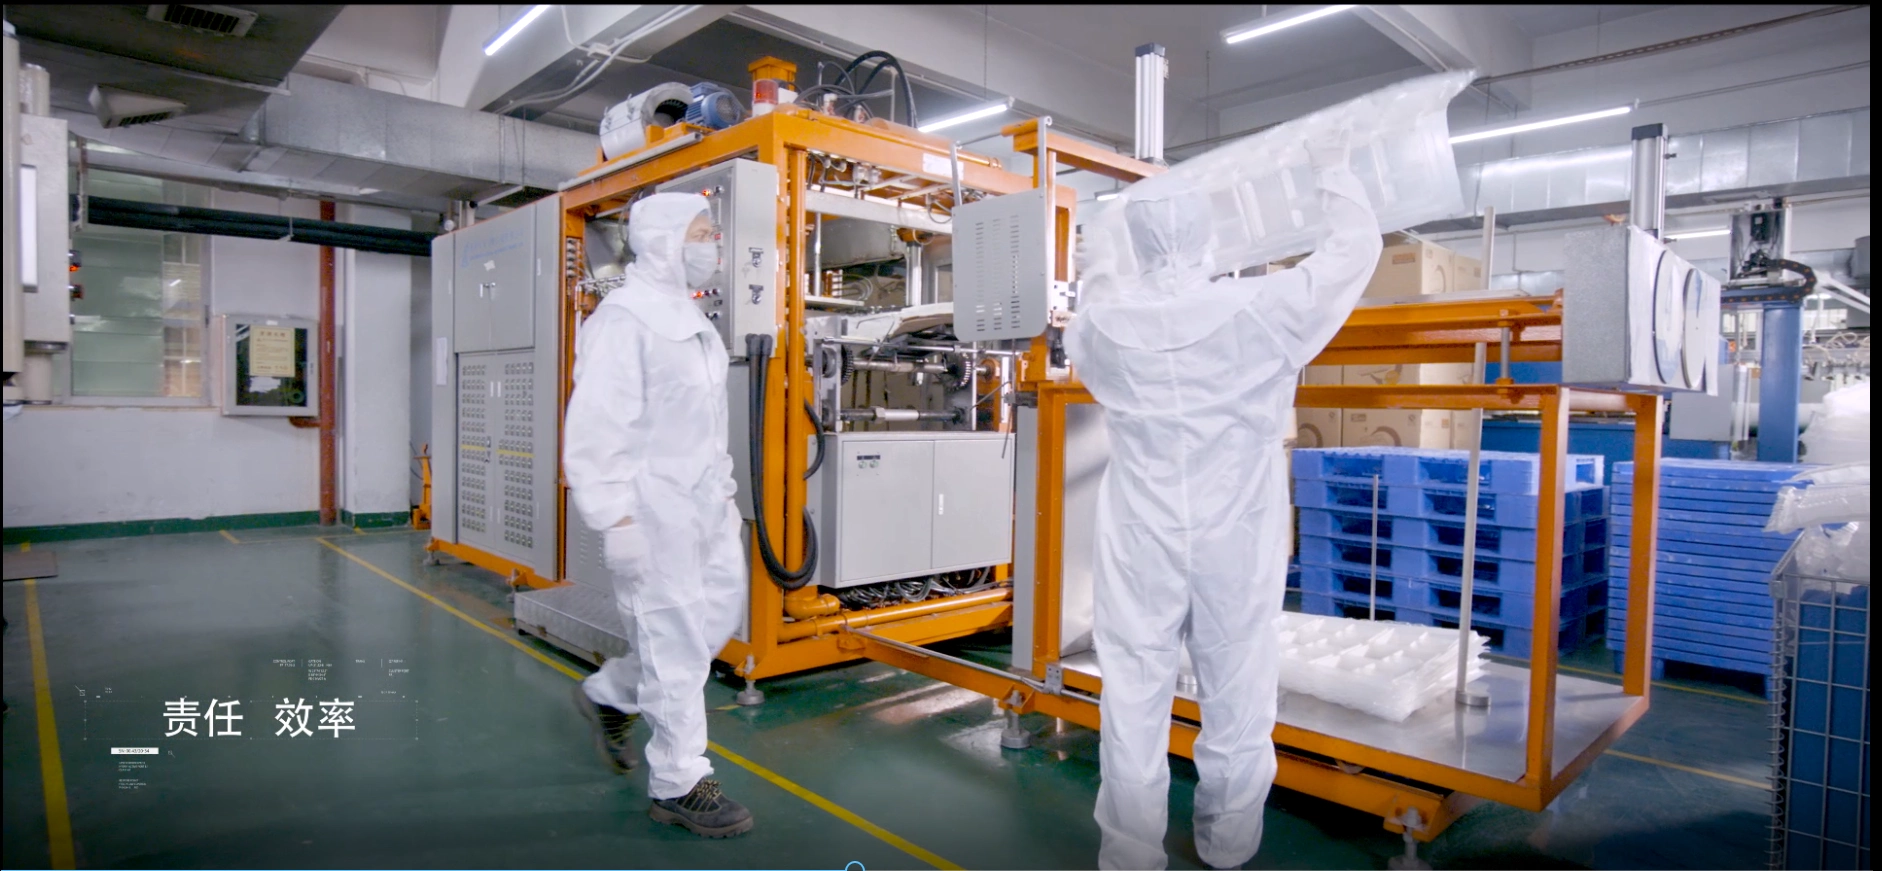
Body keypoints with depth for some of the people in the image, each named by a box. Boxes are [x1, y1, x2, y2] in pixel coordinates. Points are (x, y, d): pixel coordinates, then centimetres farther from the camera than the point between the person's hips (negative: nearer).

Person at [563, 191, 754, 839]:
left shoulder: (688, 318, 17)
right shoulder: (624, 317, -13)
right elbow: (597, 426, -18)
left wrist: (724, 486, 20)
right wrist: (616, 518, -21)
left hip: (703, 503, 9)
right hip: (653, 510, -9)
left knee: (721, 611, 15)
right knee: (675, 642, -1)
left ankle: (611, 695, 35)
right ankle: (678, 784, 16)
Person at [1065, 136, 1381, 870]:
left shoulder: (1105, 325, -4)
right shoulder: (1261, 311, -9)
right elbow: (1356, 247, 6)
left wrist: (1101, 280, 37)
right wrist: (1331, 169, 21)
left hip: (1143, 542, 1)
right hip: (1235, 541, 0)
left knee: (1134, 698, 8)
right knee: (1236, 695, 14)